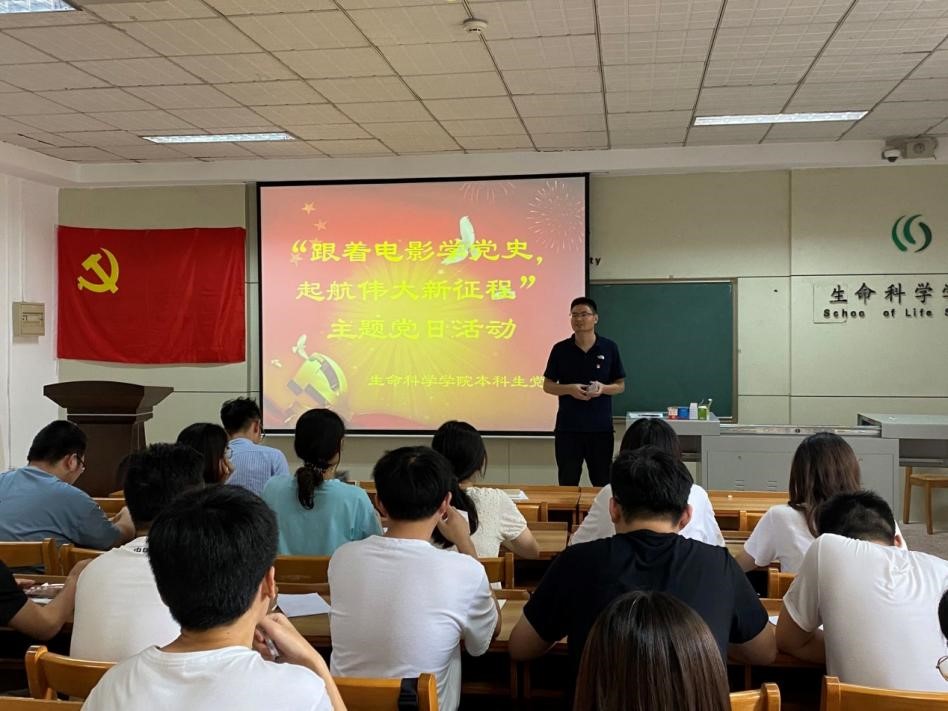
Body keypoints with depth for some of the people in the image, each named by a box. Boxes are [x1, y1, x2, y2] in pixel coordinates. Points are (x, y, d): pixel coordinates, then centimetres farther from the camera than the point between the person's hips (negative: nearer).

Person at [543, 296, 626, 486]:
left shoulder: (609, 348, 1)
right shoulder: (560, 349, 1)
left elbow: (621, 385, 7)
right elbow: (547, 386, 5)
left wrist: (603, 388, -15)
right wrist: (569, 389, -14)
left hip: (601, 427, 0)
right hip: (567, 428, 0)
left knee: (603, 483, 6)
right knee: (567, 483, 5)